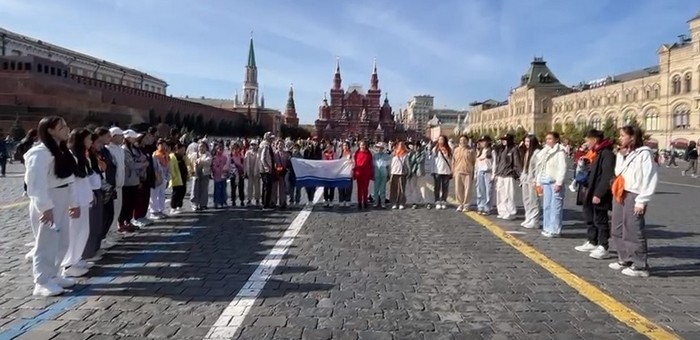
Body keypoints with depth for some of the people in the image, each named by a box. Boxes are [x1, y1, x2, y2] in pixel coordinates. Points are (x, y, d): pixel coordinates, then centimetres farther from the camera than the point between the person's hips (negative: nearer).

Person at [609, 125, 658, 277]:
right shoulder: (622, 153, 17)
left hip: (634, 196, -9)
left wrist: (642, 201, -16)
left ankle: (640, 266, 3)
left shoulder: (644, 153, -9)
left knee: (634, 231, -6)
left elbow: (650, 178, -14)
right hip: (620, 194, 9)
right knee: (619, 229, 14)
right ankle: (625, 259, 27)